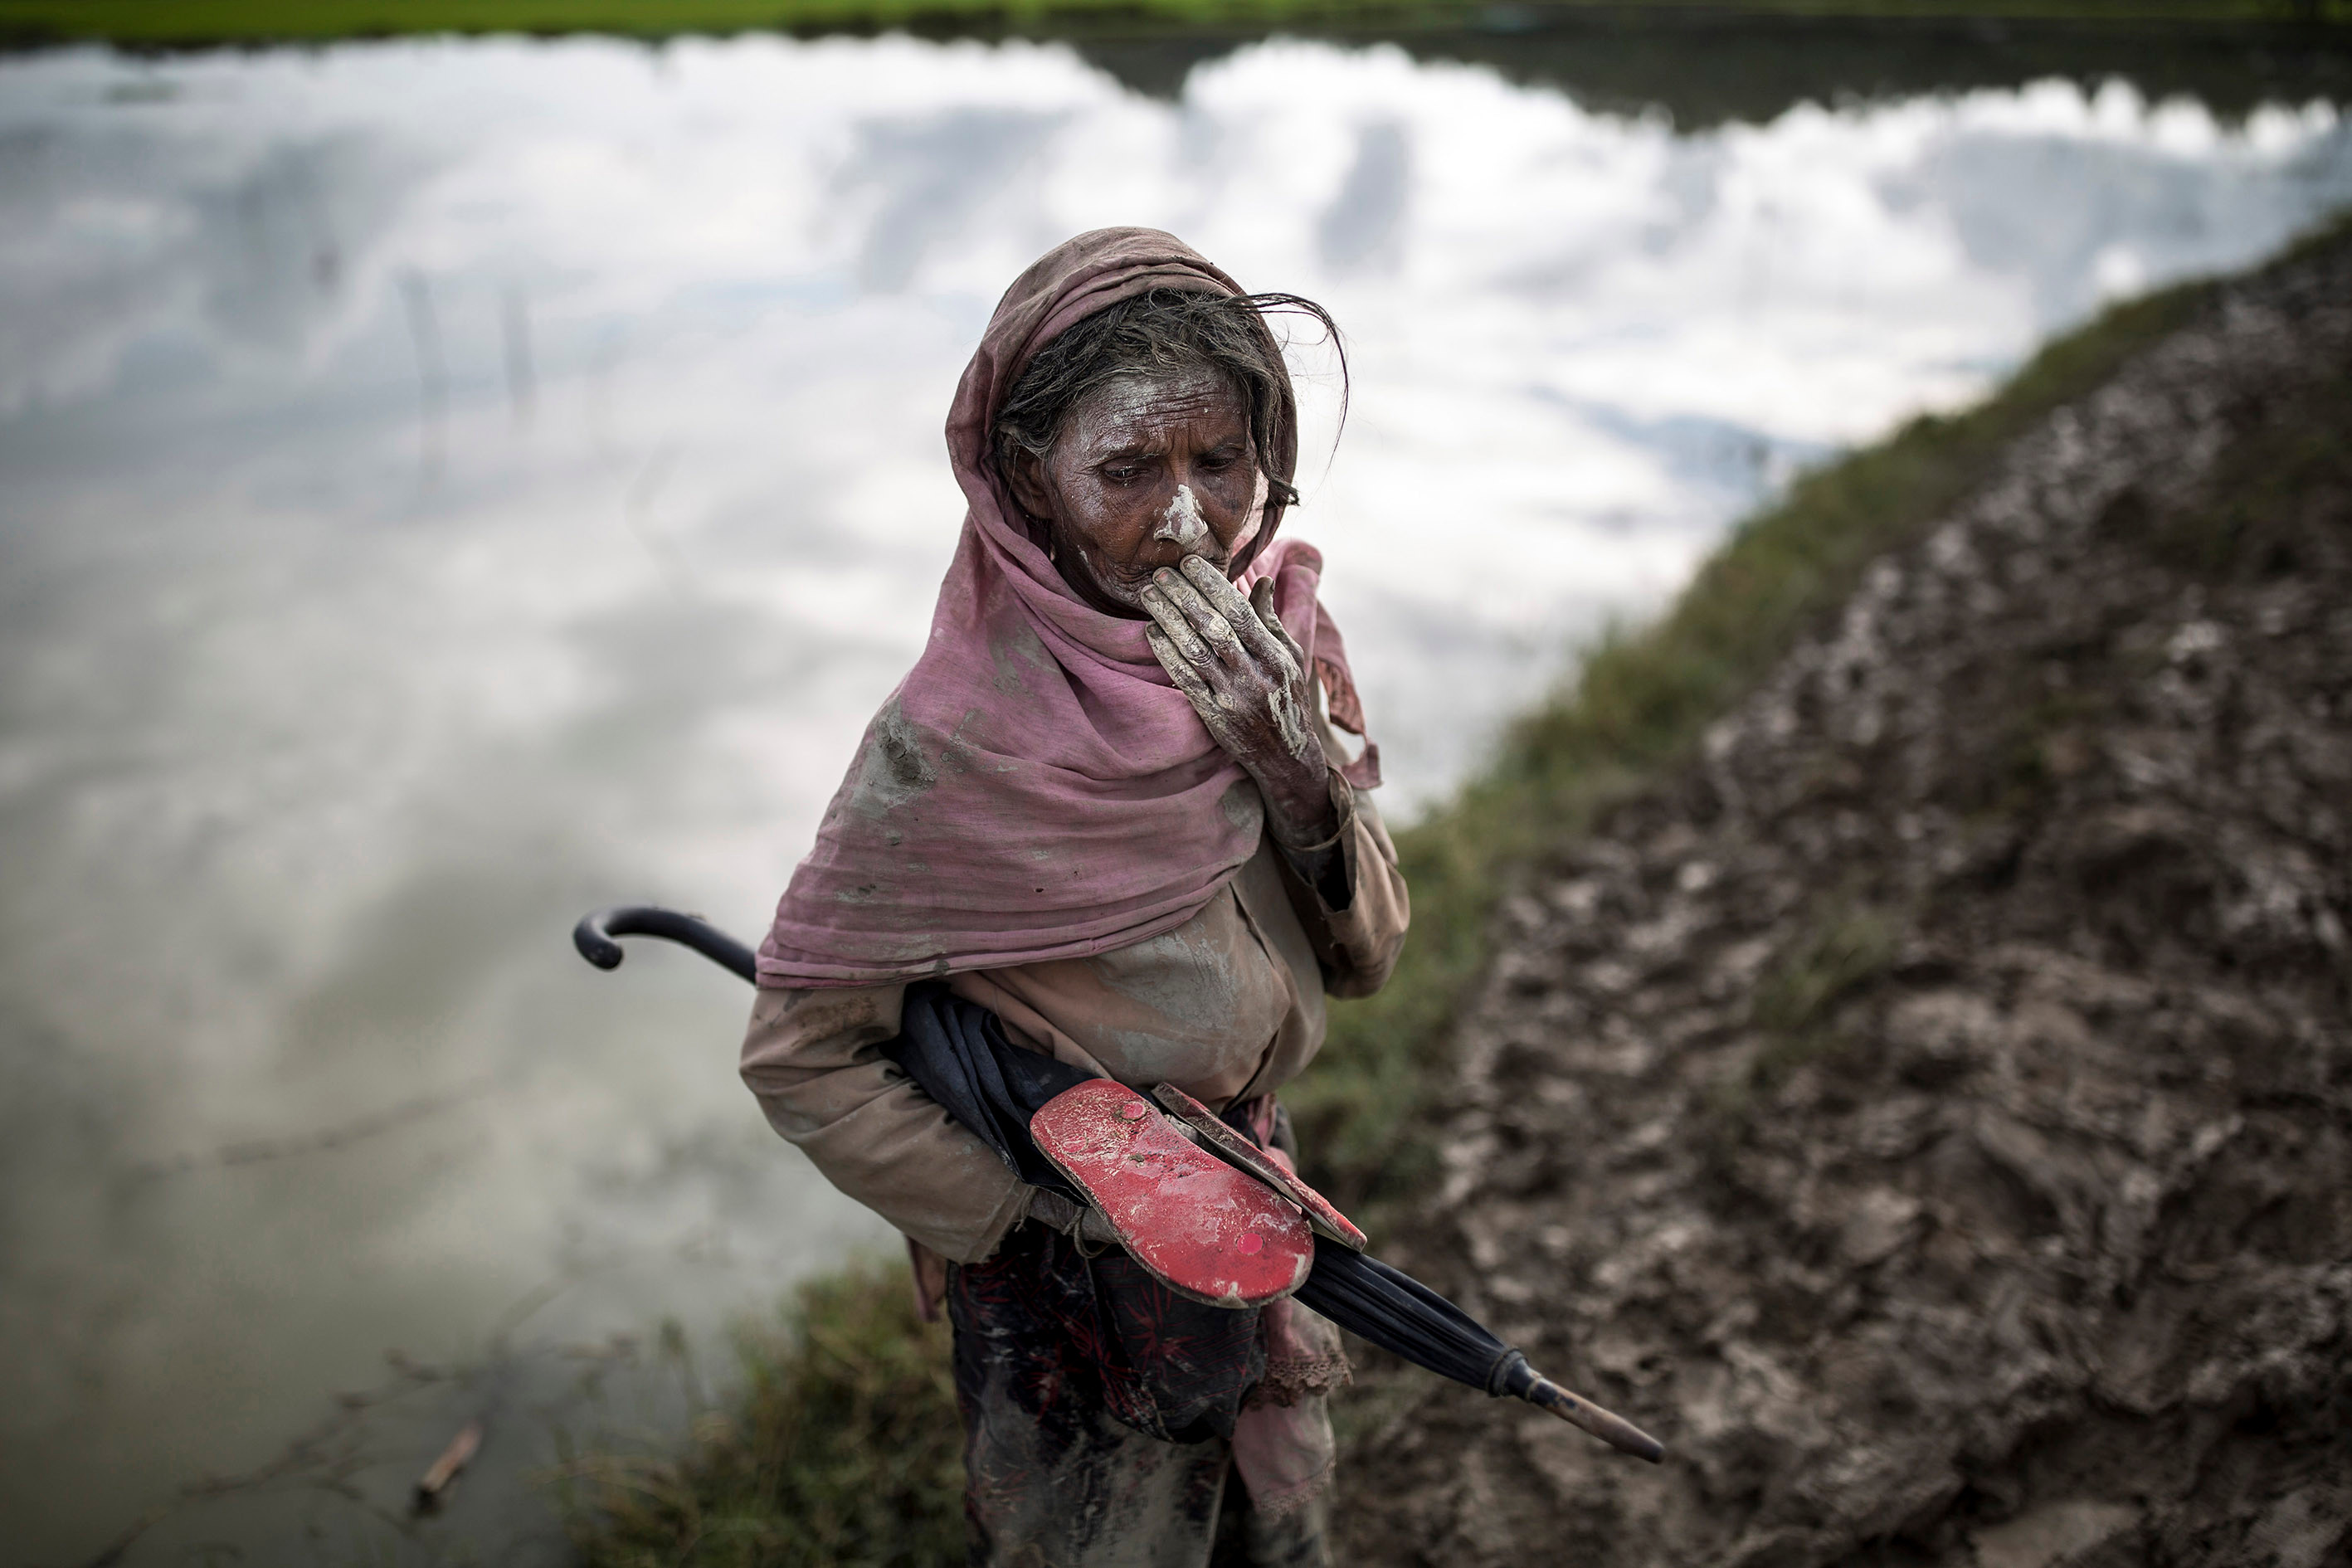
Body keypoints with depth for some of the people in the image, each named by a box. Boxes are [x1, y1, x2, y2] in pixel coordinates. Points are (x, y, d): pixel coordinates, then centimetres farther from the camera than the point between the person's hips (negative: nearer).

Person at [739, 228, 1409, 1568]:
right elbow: (803, 1054, -19)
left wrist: (1301, 773, -25)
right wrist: (1050, 1230, -18)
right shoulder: (959, 740, -29)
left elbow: (1364, 958, -6)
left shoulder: (1274, 634, -11)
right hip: (1080, 1285, -5)